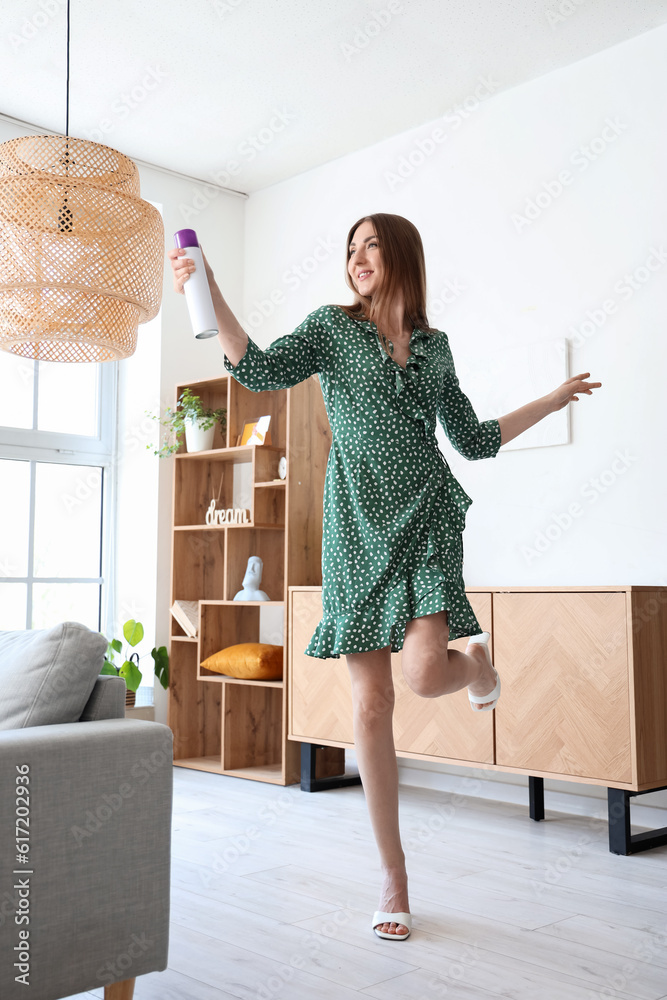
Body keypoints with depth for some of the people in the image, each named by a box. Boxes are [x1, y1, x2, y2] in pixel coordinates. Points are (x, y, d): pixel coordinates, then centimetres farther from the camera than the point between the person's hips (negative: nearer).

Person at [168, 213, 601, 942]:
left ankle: (476, 661, 19)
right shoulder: (332, 326, 8)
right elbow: (259, 369, -9)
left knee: (424, 673, -21)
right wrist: (208, 293, -20)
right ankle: (393, 876, 14)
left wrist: (555, 399, 24)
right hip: (358, 525, 0)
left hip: (427, 518, 1)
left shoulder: (434, 344, 14)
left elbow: (474, 439, 19)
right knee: (371, 701, -1)